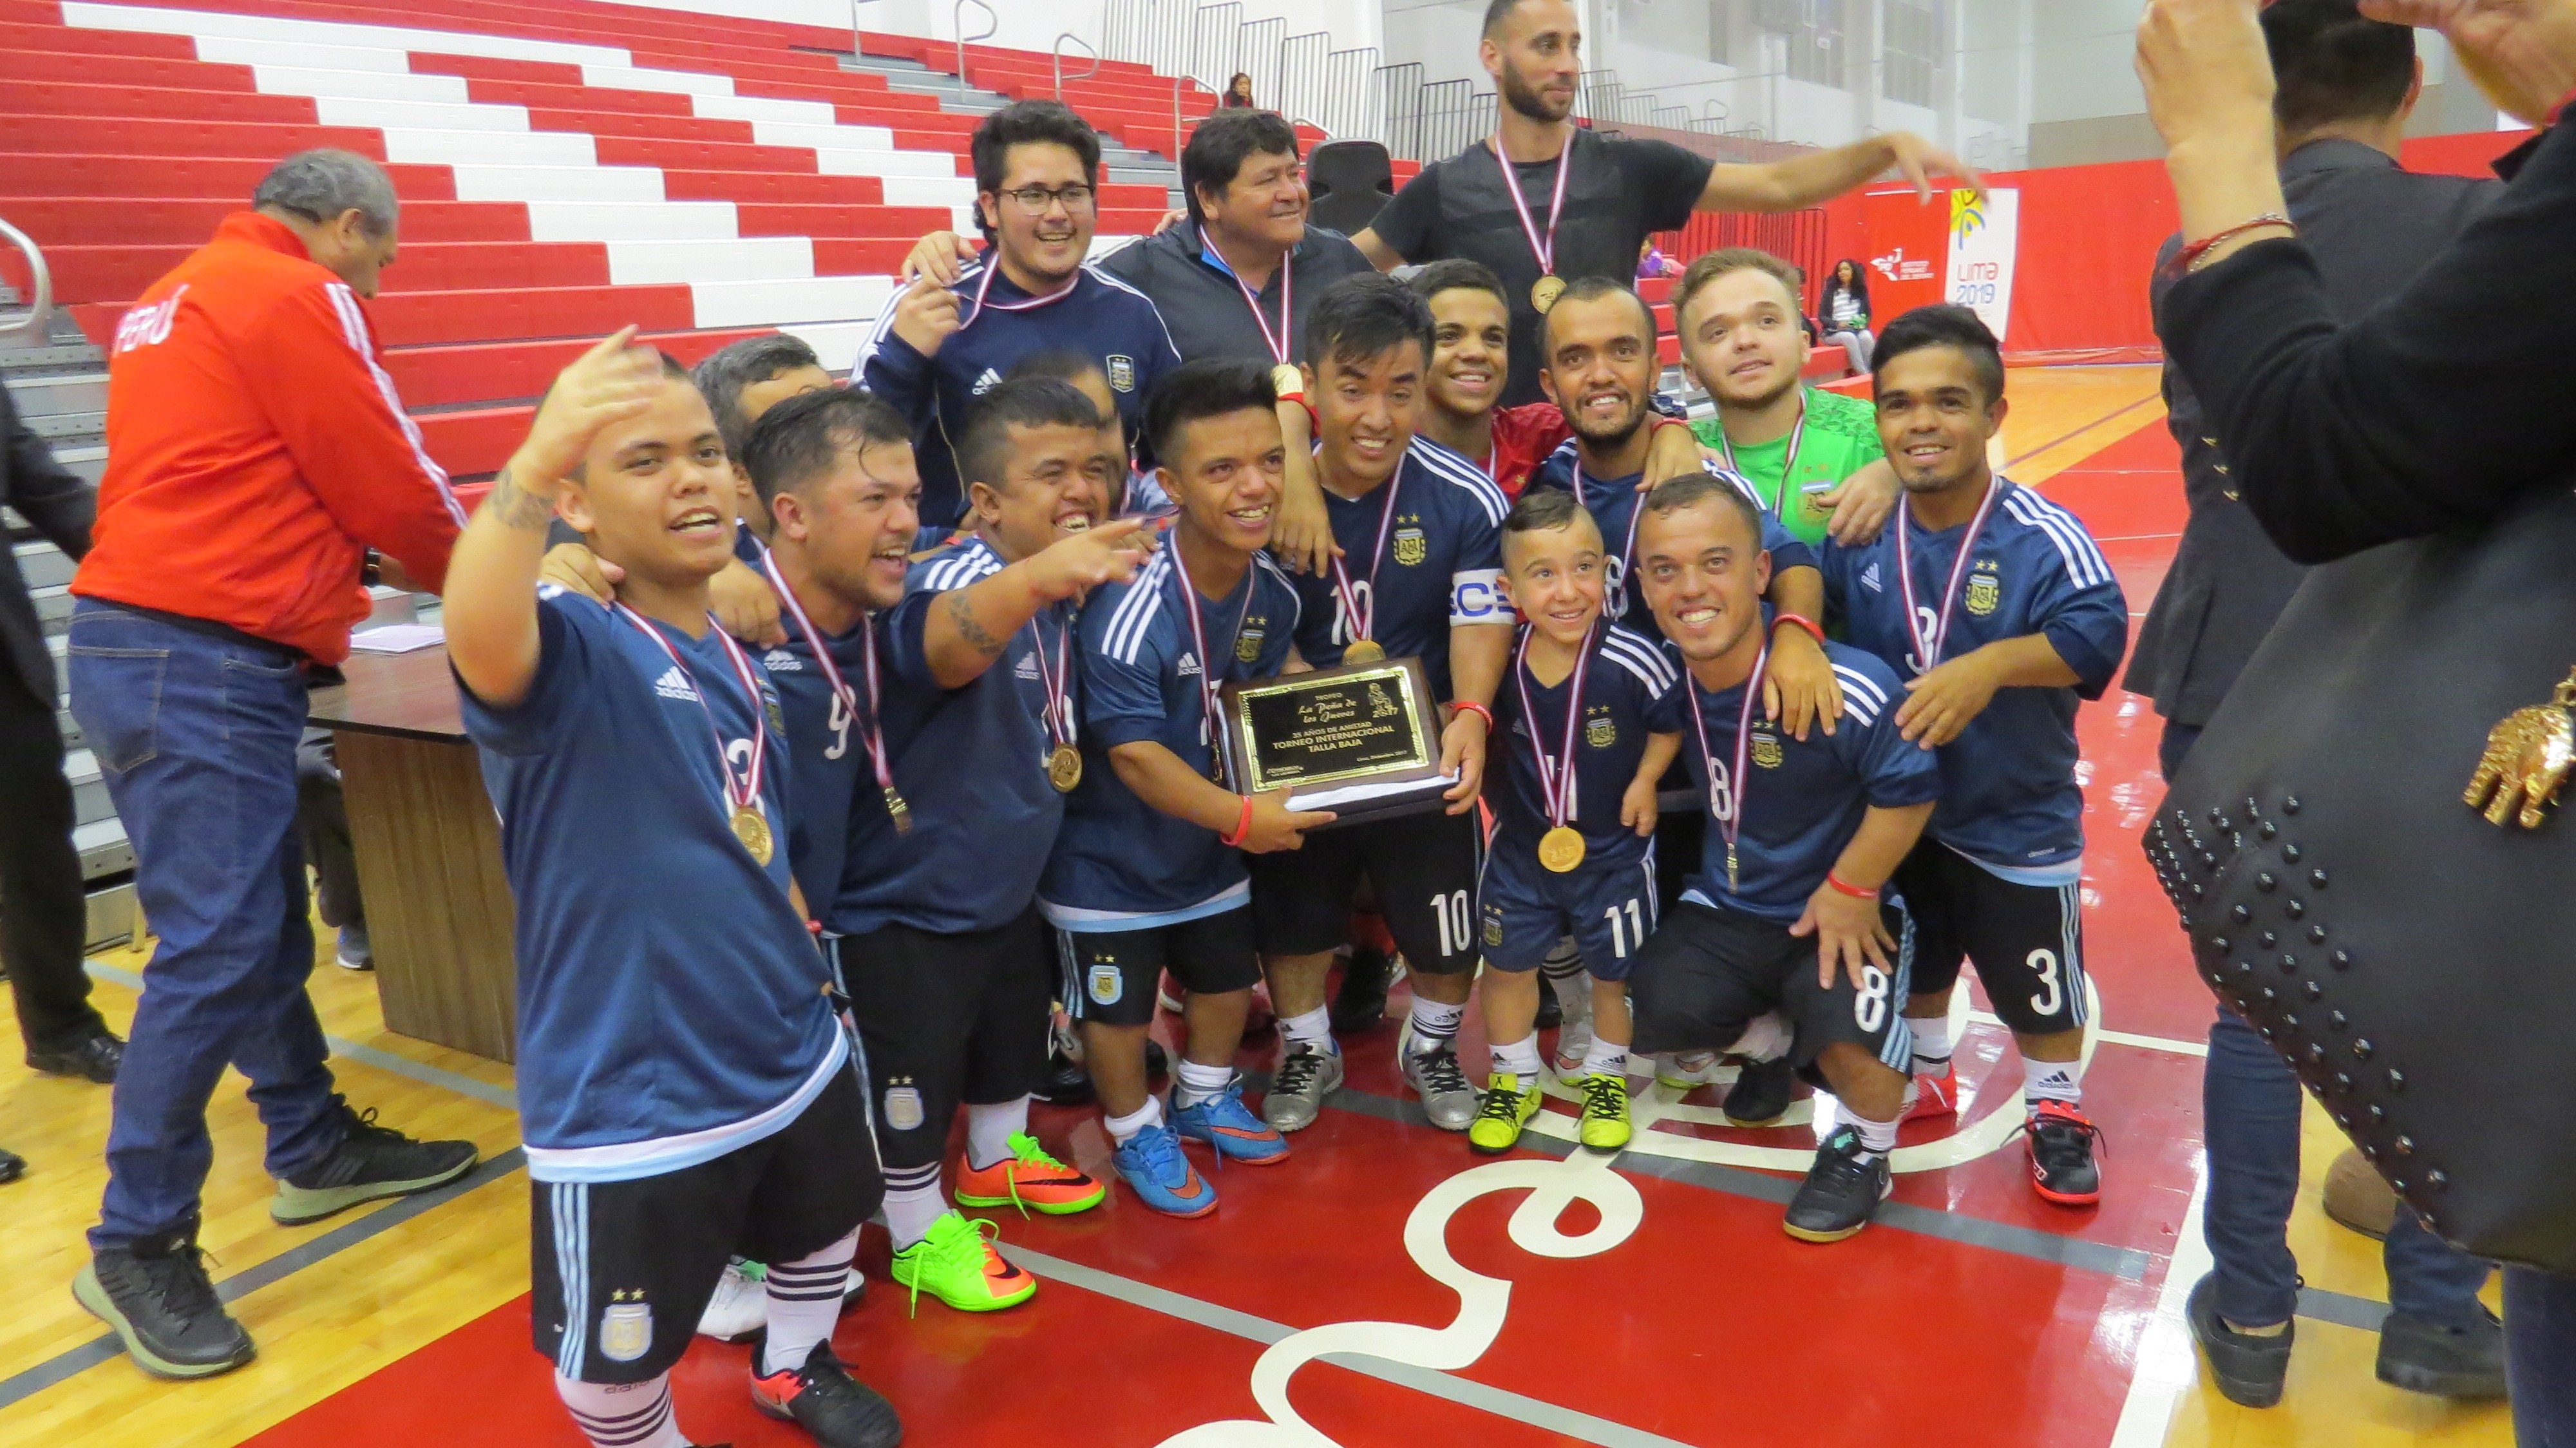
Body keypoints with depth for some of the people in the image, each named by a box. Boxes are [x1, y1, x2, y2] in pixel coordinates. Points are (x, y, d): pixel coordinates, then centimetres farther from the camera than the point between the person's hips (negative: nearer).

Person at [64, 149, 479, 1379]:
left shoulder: (181, 296, 20)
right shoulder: (297, 297, -9)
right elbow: (394, 483, -6)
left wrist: (334, 577, 20)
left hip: (149, 641, 10)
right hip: (200, 662, -10)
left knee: (262, 920, 16)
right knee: (217, 950, -6)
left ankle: (314, 1147, 28)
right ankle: (137, 1245, 4)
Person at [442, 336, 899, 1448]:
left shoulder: (740, 662, 2)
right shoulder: (572, 650, -21)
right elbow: (480, 645, -47)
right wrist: (534, 464, -61)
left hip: (792, 1050, 8)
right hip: (630, 1094, -7)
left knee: (823, 1228, 30)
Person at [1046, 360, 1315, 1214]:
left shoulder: (1273, 592, -11)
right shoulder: (1132, 613, -33)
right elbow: (1135, 756, -31)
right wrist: (1241, 817, -33)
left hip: (1211, 838, 7)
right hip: (1112, 853, -7)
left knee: (1227, 976, 24)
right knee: (1118, 1004, 10)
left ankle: (1205, 1100, 50)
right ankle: (1137, 1136, 36)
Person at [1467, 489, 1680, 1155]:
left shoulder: (1632, 661, -26)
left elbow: (1674, 714, -8)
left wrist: (1646, 779, -13)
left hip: (1614, 850, -2)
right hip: (1521, 845, 3)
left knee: (1613, 972, 16)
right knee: (1507, 967, 15)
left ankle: (1604, 1078, 42)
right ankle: (1513, 1081, 38)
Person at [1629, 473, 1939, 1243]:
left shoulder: (1848, 689, -28)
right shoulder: (1667, 680, -10)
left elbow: (1907, 791, -18)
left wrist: (1850, 891, -15)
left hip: (1840, 911, -5)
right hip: (1723, 911, 5)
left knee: (1851, 1044, -29)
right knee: (1647, 1014, -11)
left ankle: (1865, 1153, 10)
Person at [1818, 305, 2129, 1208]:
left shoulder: (2043, 539, -22)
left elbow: (2094, 633, -31)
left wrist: (1989, 666, -44)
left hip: (2019, 821, -4)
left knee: (2039, 983, 13)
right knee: (1911, 963, 25)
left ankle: (2056, 1111, 38)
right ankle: (1925, 1076, 49)